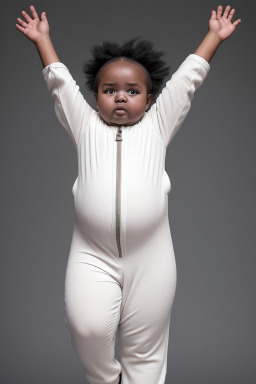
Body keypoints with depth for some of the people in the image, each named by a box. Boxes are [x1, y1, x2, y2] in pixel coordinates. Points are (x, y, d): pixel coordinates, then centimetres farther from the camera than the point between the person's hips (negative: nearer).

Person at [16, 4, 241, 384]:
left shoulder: (157, 126, 14)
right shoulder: (86, 126, 14)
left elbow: (188, 78, 19)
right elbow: (60, 82, 20)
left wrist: (214, 35, 25)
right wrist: (42, 39, 26)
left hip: (150, 256, 1)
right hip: (92, 255, 0)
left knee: (145, 349, 6)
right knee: (87, 325, -18)